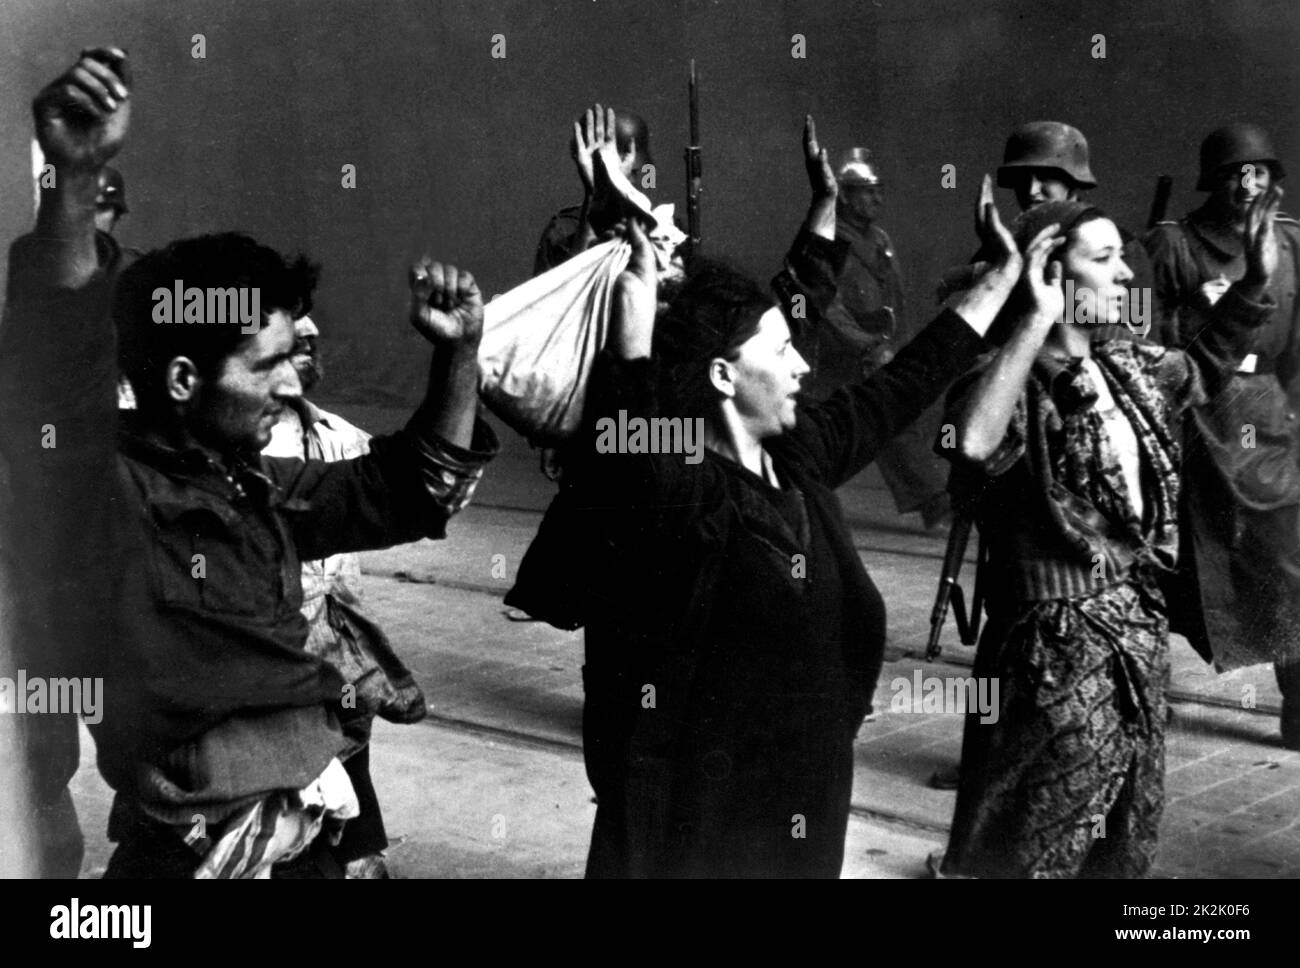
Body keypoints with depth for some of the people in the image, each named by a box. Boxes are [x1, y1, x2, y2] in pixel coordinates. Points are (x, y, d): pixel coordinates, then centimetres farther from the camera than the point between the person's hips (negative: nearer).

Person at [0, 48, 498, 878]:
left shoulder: (255, 486, 6)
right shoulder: (100, 491, -16)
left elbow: (418, 486, 18)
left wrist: (459, 350, 5)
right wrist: (77, 180, -50)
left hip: (316, 824, 8)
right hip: (209, 847, -7)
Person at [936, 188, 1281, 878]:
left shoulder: (1128, 369, 7)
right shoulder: (1016, 385, -19)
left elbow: (1201, 370, 30)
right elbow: (971, 444, -43)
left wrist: (1254, 282, 19)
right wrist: (1036, 322, -37)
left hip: (1140, 638, 8)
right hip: (1057, 653, -8)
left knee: (1127, 846, 22)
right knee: (1038, 853, 6)